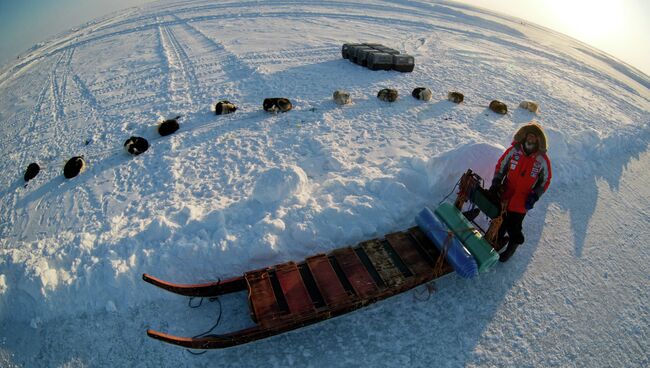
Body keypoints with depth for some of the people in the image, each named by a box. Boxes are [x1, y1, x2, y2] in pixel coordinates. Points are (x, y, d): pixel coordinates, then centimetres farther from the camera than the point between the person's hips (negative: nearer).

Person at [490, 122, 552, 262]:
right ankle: (499, 240, 43)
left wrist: (534, 196, -10)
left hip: (522, 201, -2)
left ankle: (513, 244, 33)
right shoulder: (514, 150, -9)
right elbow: (500, 166, 2)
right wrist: (495, 184, -7)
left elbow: (545, 181, 0)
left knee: (513, 226, 4)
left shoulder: (542, 160, -11)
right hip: (505, 195, 2)